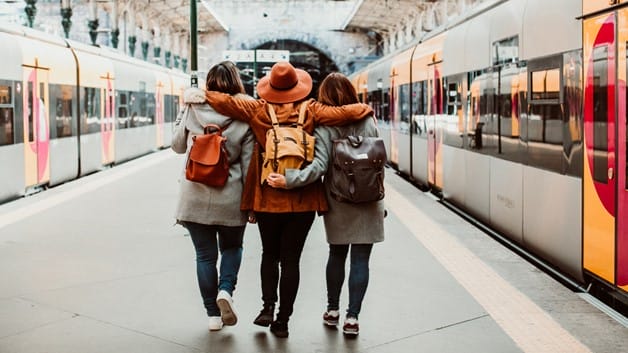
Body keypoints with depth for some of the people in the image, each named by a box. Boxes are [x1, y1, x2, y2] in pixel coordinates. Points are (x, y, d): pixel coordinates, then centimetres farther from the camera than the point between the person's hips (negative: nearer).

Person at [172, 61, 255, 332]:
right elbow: (248, 164, -5)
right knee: (232, 247, 21)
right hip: (230, 198, -1)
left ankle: (213, 315, 13)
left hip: (195, 197, 1)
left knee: (205, 254, 11)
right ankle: (225, 290, -3)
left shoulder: (193, 111, -3)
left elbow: (178, 146, 13)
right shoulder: (245, 117, -6)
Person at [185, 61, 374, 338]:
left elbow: (226, 102, -11)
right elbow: (344, 114, -9)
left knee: (270, 254, 19)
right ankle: (283, 320, 9)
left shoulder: (258, 110, -5)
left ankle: (268, 306, 5)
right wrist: (365, 108, 10)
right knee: (291, 259, 7)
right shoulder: (311, 111, -5)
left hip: (268, 198, 0)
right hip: (303, 200, 0)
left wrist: (203, 95, 7)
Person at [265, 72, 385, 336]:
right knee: (360, 260, 4)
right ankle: (352, 317, 3)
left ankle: (332, 310, 26)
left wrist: (288, 180, -26)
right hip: (367, 204, 0)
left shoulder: (325, 127, -10)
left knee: (336, 255, 18)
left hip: (337, 203, 0)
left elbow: (318, 166, -23)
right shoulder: (368, 123, 0)